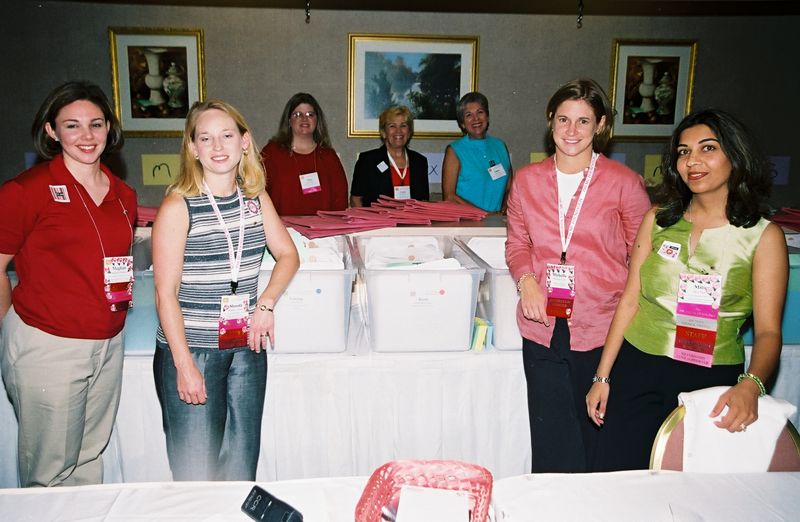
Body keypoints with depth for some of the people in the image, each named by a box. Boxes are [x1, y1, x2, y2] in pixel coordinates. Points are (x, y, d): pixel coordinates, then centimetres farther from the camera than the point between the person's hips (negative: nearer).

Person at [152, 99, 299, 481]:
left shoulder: (256, 198, 5)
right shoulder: (178, 206, -11)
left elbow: (288, 254, 12)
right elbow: (166, 293, -12)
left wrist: (265, 303, -5)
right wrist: (184, 365, -14)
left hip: (248, 348, 5)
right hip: (190, 349, -4)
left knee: (242, 468, 16)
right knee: (196, 472, 4)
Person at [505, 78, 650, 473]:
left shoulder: (623, 182, -2)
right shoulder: (527, 179, 7)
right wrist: (526, 280, -4)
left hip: (602, 330, -2)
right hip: (543, 327, 2)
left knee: (595, 438, 10)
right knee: (551, 444, 9)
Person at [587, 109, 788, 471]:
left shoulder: (763, 235, -2)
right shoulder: (659, 218, 5)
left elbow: (768, 330, -7)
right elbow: (630, 301, 5)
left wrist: (751, 385, -26)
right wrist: (603, 375, 3)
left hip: (712, 380, -1)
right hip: (637, 368, 2)